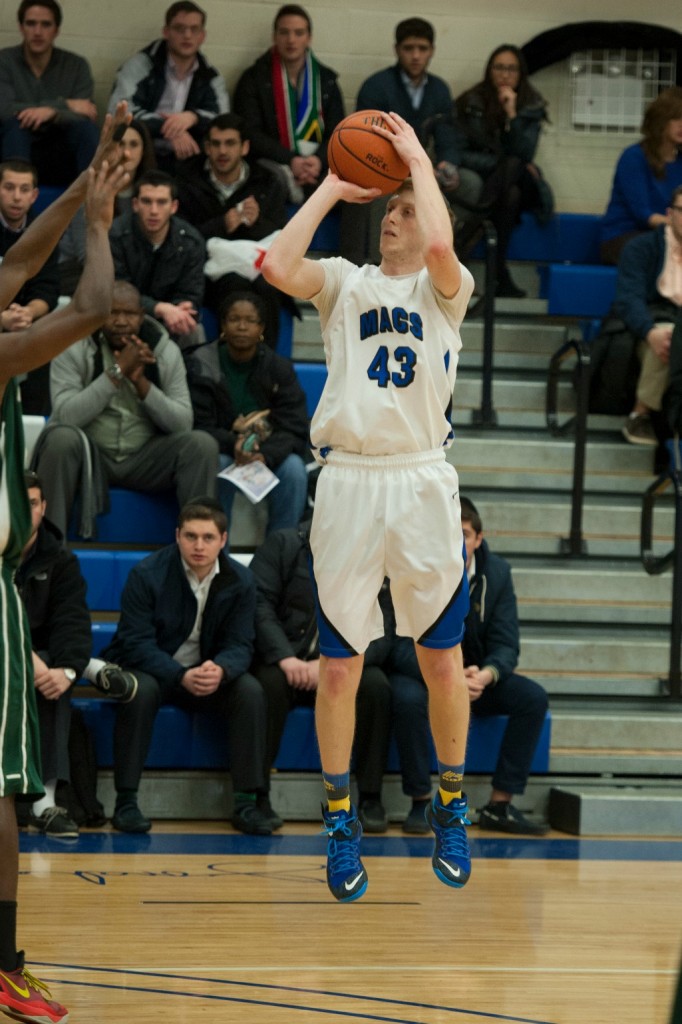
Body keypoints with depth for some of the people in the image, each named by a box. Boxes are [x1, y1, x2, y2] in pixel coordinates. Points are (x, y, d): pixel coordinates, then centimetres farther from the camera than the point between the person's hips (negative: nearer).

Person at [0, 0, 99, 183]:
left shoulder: (77, 65, 2)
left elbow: (85, 119, -9)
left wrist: (52, 112, -32)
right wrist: (66, 105, -18)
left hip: (62, 161, 2)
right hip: (17, 155, -2)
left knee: (86, 127, -25)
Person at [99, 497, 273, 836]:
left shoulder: (239, 581, -5)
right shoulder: (147, 575, -16)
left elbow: (239, 644, -7)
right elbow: (136, 643, -20)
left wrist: (220, 670, -33)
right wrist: (182, 676, -36)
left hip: (208, 673, 3)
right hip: (149, 669, -3)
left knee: (251, 691, -23)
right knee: (142, 690, -36)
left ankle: (245, 802, -20)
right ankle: (125, 801, -29)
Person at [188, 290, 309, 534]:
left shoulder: (279, 368, -2)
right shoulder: (202, 365, -6)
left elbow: (295, 431, -9)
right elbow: (199, 428, -11)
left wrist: (265, 455, -31)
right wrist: (233, 443, -33)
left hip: (270, 456, 2)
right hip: (222, 452, -2)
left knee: (293, 468, -29)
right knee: (216, 464, -35)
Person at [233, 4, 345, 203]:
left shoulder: (326, 80, 14)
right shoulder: (254, 79, 6)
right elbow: (251, 134, -4)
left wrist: (319, 160, -15)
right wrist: (290, 161, -19)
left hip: (319, 167, 3)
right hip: (272, 166, -3)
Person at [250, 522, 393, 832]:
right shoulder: (284, 545, -1)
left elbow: (381, 636, -7)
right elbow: (258, 603, -11)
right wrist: (284, 657, -26)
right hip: (282, 660, -2)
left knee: (376, 685, -27)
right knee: (271, 682, -34)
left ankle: (370, 798, -17)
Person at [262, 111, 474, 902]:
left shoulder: (444, 289, 6)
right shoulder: (345, 283, 11)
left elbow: (442, 249, -19)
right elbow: (277, 267, -9)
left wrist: (419, 160, -7)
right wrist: (333, 187, -1)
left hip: (422, 483, -1)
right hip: (348, 482, 1)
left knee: (442, 661, 5)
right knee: (338, 666, 3)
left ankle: (449, 807, 23)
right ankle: (340, 819, 17)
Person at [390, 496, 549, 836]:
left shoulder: (496, 572, -6)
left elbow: (506, 645, -9)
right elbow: (402, 647, -21)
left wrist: (486, 675, -33)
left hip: (475, 677, 4)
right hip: (420, 673, -4)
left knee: (533, 697, -20)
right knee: (408, 699, -37)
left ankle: (500, 805, -14)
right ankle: (421, 803, -22)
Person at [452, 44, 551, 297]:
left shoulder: (532, 106, 3)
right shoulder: (470, 103, -1)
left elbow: (523, 155, -9)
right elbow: (459, 154, -5)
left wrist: (512, 114, -20)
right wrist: (502, 163, -17)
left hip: (520, 184, 2)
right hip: (478, 179, -2)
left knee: (513, 165, -36)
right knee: (509, 196, -36)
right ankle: (500, 276, -42)